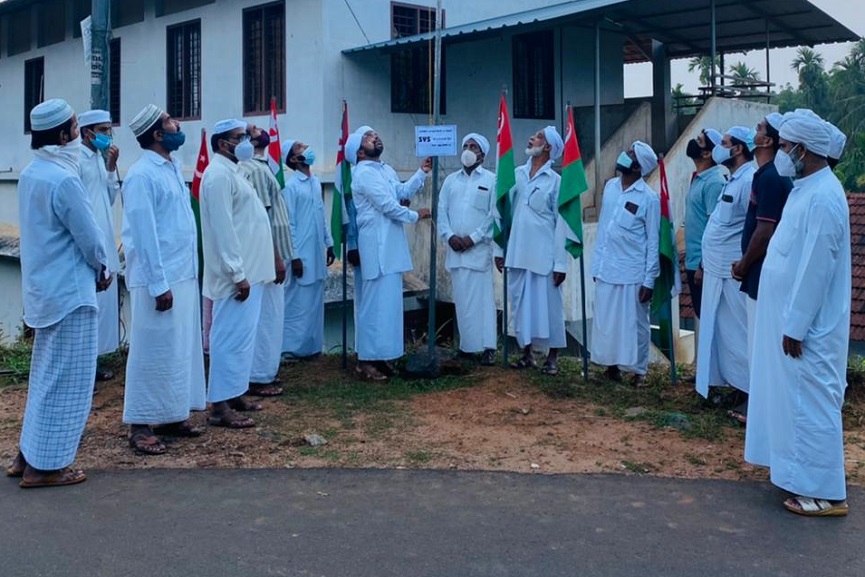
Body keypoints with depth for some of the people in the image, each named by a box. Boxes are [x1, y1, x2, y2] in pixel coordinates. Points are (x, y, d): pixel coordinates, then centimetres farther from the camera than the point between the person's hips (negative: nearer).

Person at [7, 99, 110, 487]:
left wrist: (91, 268, 14)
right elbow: (89, 237, -15)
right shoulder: (63, 179, -20)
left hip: (43, 287, 9)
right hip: (69, 291, -9)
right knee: (65, 380, 1)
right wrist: (102, 270, 5)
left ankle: (28, 455, 26)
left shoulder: (29, 174, 7)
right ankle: (45, 465, 9)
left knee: (46, 375, 18)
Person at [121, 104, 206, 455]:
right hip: (159, 279, -9)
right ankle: (141, 425, 9)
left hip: (184, 274, 9)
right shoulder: (142, 175, -14)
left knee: (181, 349, 13)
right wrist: (159, 284, -19)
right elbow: (144, 233, -17)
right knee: (154, 352, -1)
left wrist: (187, 273, 14)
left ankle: (172, 416, 24)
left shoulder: (173, 167, 13)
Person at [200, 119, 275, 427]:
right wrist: (238, 274, -22)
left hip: (249, 270, 10)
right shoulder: (219, 174, -14)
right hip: (237, 273, -10)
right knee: (232, 337, -7)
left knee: (242, 336, 14)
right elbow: (223, 228, -20)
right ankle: (220, 406, -3)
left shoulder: (233, 171, 17)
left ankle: (234, 394, 23)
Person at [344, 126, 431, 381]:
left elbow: (403, 192, 9)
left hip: (390, 246, 10)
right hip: (376, 247, -10)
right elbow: (387, 205, -16)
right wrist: (415, 215, -4)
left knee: (388, 302, 12)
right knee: (375, 303, -8)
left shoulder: (386, 170, 18)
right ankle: (366, 360, -2)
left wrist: (422, 172, 1)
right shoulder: (364, 173, -13)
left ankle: (379, 355, 20)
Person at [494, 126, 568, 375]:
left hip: (544, 255, -4)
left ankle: (552, 357, 15)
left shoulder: (555, 181, -4)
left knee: (548, 305, 3)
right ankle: (527, 352, 23)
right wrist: (499, 249, 8)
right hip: (517, 253, 4)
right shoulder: (516, 175, 7)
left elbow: (561, 223, -6)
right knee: (521, 304, 11)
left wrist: (561, 263, -9)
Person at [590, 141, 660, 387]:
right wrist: (596, 264, 10)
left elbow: (653, 241, -8)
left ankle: (639, 370, 18)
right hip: (606, 269, 5)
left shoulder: (649, 198, -10)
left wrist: (649, 280, -10)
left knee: (634, 323, 5)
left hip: (633, 272, -5)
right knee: (605, 321, 11)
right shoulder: (610, 187, 6)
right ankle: (612, 365, 25)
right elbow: (602, 228, 10)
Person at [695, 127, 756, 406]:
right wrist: (705, 263, 20)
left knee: (739, 334, -4)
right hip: (718, 271, 10)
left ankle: (752, 396, 4)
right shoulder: (733, 180, 14)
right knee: (723, 332, 15)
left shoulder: (750, 180, -17)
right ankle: (736, 387, 26)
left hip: (734, 273, -10)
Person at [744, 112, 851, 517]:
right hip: (792, 318, 10)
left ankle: (825, 492, 7)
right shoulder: (805, 189, 10)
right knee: (795, 399, 18)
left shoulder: (822, 198, -22)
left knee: (811, 403, -2)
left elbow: (816, 271, -24)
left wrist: (796, 327, -20)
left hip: (807, 326, -10)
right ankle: (802, 473, 31)